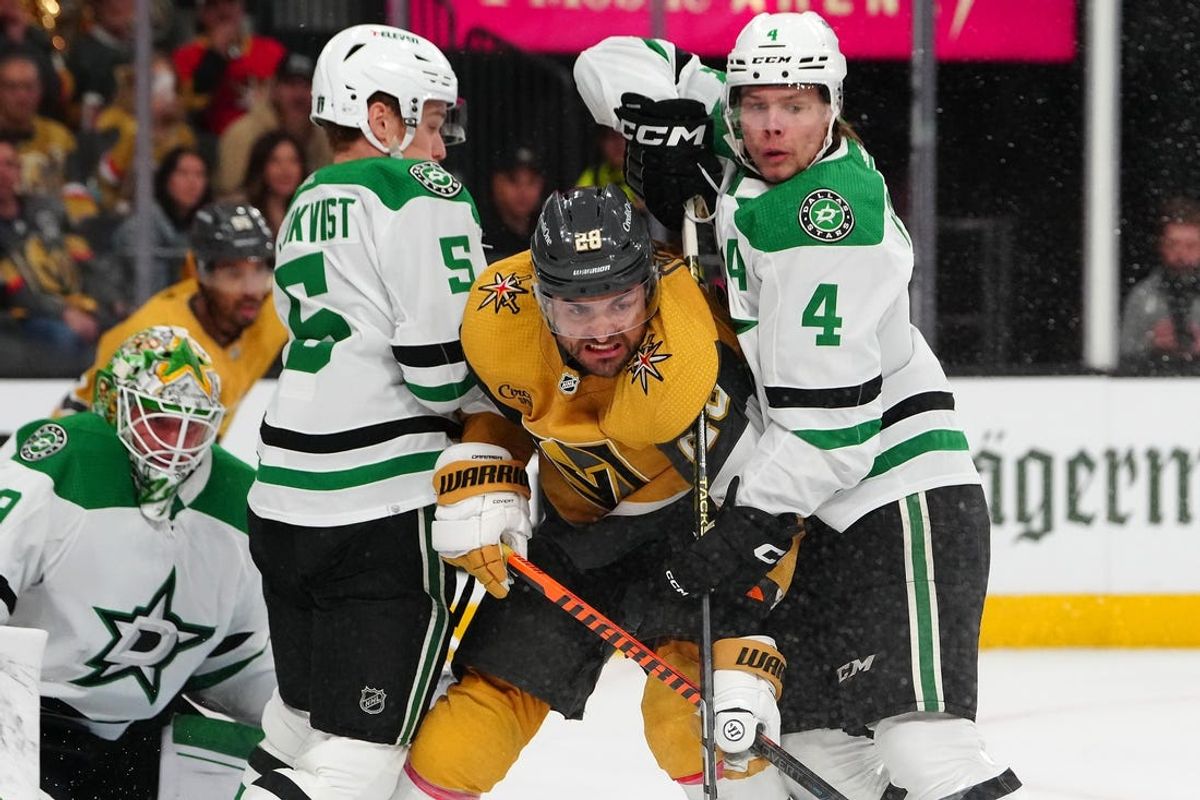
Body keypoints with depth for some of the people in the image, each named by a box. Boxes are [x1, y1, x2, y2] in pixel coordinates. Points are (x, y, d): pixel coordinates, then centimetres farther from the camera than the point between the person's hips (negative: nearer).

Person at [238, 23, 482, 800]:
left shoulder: (306, 209, 19)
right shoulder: (421, 193, -8)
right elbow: (446, 367, -14)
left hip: (287, 500, 9)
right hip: (387, 509, -9)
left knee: (305, 717, 21)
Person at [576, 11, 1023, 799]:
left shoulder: (831, 216, -22)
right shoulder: (734, 146, 5)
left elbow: (827, 415, -25)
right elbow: (616, 64, 14)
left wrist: (744, 529, -23)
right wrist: (665, 125, -7)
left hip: (899, 489, -10)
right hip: (820, 498, 10)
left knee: (917, 728, -23)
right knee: (813, 734, 12)